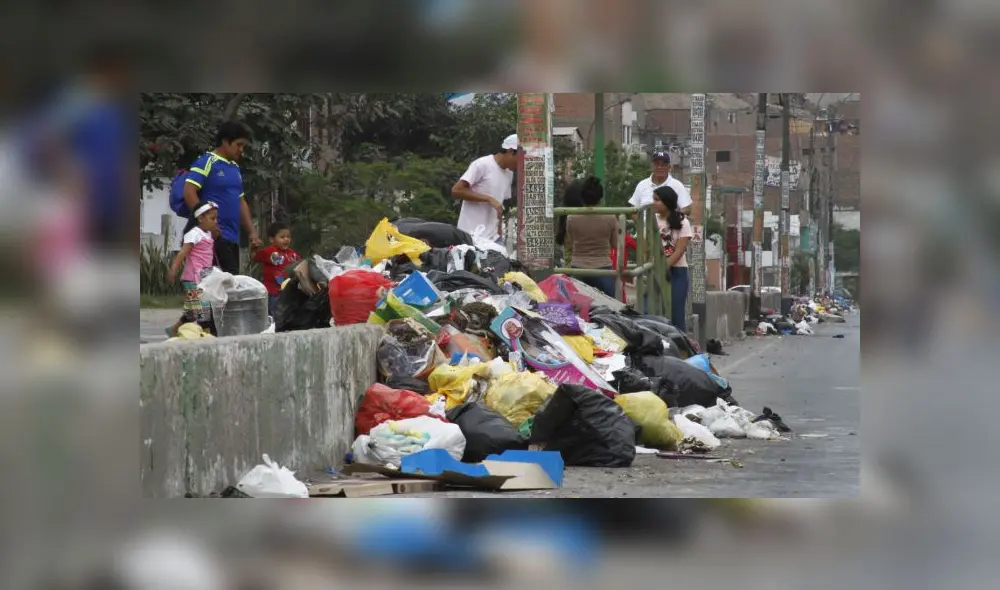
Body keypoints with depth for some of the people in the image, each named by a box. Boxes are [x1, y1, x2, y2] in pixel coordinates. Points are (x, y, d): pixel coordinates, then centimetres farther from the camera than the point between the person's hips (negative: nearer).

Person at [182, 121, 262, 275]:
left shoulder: (235, 168, 20)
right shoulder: (207, 162, -6)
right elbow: (189, 191, -15)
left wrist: (252, 232, 16)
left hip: (232, 237, 9)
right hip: (214, 236, -9)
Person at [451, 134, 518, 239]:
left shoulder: (509, 174, 15)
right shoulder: (482, 165, -8)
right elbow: (456, 191, -13)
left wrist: (500, 233, 10)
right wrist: (489, 199, -16)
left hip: (493, 235, 7)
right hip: (471, 234, -7)